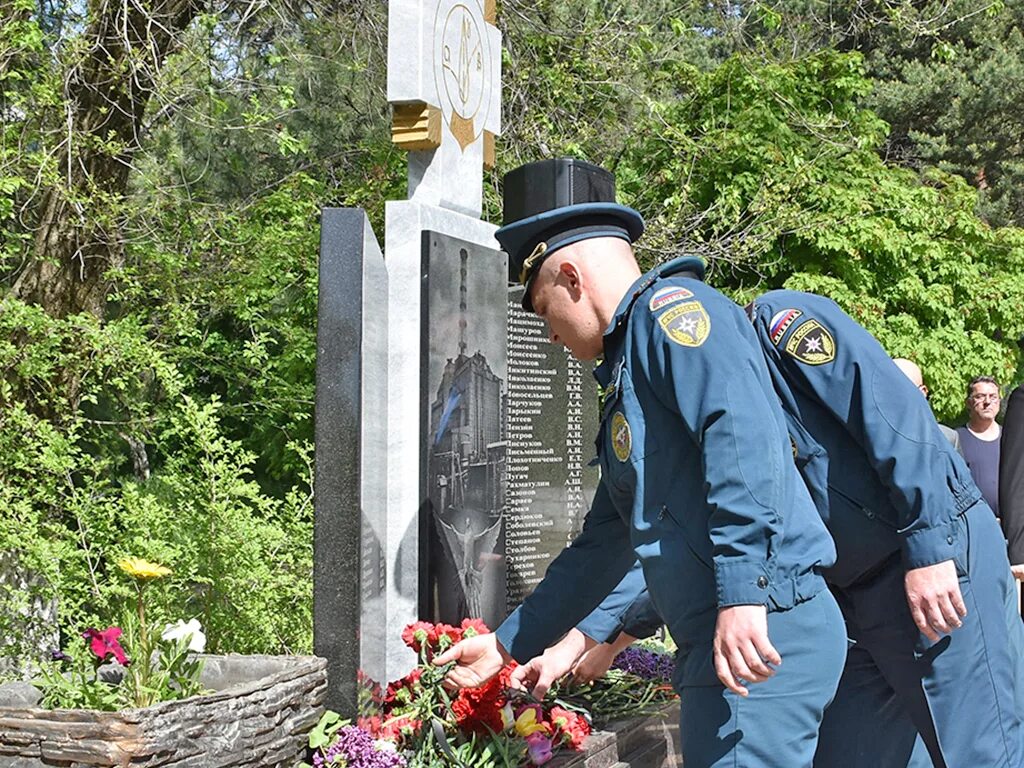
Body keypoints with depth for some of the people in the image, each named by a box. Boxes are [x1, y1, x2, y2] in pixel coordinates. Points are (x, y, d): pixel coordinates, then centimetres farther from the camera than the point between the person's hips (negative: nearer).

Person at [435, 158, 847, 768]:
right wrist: (507, 645, 32)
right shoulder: (627, 371, 25)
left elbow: (741, 431, -23)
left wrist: (743, 594, -30)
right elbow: (603, 546, 29)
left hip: (759, 633, -10)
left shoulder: (670, 306, -5)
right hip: (720, 643, 10)